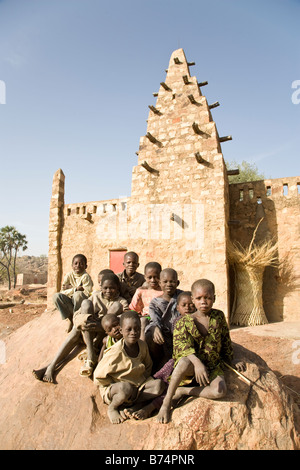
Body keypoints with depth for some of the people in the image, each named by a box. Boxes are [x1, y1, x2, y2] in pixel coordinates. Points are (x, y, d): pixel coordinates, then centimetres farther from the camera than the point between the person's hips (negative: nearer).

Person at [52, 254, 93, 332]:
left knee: (78, 294, -35)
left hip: (81, 303, -3)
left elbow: (86, 293, -21)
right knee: (56, 296, -21)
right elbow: (63, 291, -5)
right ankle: (69, 318, -8)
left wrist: (71, 288, -16)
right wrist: (76, 289, -18)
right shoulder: (69, 275, 1)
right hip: (70, 303, 4)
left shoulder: (86, 276, -12)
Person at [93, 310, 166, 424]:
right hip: (112, 387, -5)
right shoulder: (115, 353, -24)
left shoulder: (142, 345, -7)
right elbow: (98, 377, -17)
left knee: (158, 384, -17)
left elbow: (148, 367, 12)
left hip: (138, 385, 6)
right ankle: (112, 408, -6)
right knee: (126, 388, -39)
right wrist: (120, 386, -14)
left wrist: (142, 380, -5)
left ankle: (130, 403, -9)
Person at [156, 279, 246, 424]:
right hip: (190, 367, -2)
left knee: (220, 391, -29)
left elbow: (226, 341, 15)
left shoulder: (219, 316, 1)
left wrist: (231, 362, 17)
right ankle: (166, 402, -21)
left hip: (213, 366, 3)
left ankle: (182, 391, -10)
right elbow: (183, 346, -23)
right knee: (186, 361, -39)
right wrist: (197, 363, -39)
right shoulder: (184, 321, -9)